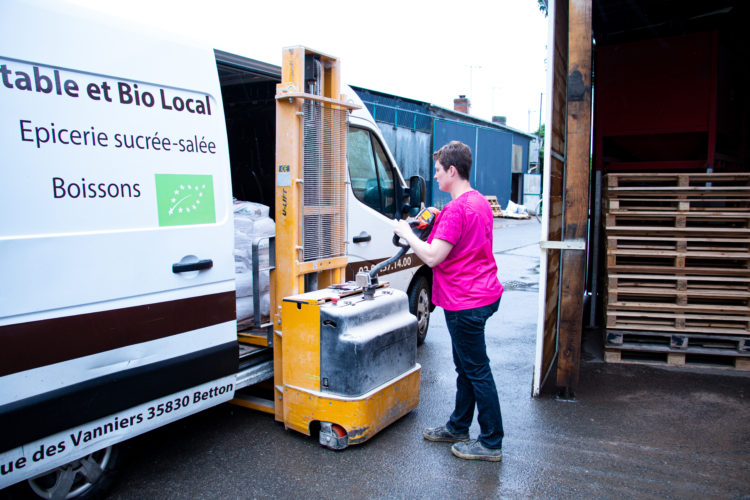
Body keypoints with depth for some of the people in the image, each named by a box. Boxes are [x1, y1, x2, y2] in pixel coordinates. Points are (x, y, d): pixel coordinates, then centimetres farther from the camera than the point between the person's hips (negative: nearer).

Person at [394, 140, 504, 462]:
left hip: (465, 303, -10)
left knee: (477, 371, 1)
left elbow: (433, 257, -24)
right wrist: (439, 223, 13)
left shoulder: (456, 209, -21)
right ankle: (458, 428, 34)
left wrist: (406, 233, -10)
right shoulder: (480, 201, 11)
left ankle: (491, 443, 14)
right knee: (466, 367, 19)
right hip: (483, 294, 10)